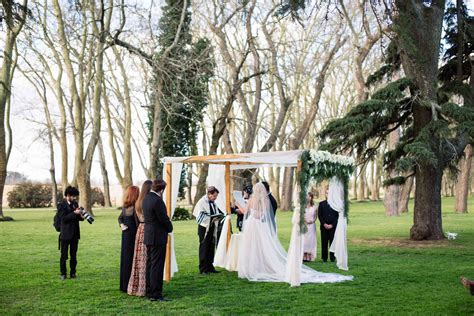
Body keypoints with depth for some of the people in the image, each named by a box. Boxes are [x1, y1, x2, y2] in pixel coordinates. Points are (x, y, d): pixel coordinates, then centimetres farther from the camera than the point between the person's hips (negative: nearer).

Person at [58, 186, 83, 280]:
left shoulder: (75, 204, 12)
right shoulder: (61, 205, -7)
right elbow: (63, 218, -16)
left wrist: (81, 216, -3)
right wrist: (74, 213, -21)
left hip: (75, 233, 6)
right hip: (65, 234, -6)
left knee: (74, 255, 8)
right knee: (64, 255, 1)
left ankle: (73, 273, 15)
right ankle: (63, 273, 10)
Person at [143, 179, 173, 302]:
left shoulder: (146, 198, 7)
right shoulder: (157, 201, -22)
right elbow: (164, 219, -18)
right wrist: (170, 228, 3)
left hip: (148, 236, 9)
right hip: (158, 237, -9)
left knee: (150, 264, 16)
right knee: (157, 265, -4)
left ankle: (149, 291, 24)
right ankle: (155, 294, -1)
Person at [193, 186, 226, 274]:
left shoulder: (213, 203, 11)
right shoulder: (202, 202, -11)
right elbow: (199, 216, -16)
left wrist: (219, 216, -2)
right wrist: (211, 217, -24)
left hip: (212, 228, 7)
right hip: (204, 228, -7)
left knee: (211, 248, 11)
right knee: (204, 248, -2)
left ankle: (210, 267, 20)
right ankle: (203, 269, 5)